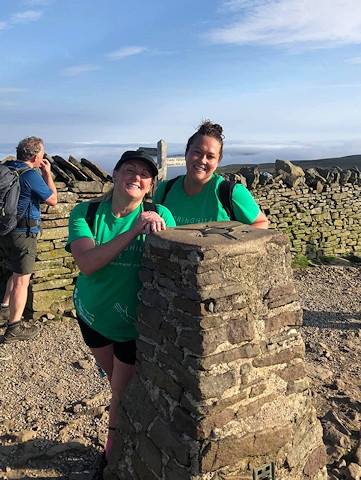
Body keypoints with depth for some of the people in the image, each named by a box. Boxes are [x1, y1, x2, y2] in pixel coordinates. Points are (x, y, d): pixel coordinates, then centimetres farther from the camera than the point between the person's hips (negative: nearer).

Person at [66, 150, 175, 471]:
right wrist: (133, 231, -38)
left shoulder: (159, 215, -18)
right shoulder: (85, 213, -14)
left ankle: (114, 447, 43)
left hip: (134, 321, -3)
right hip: (91, 312, 3)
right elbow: (87, 263, -31)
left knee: (123, 391, 12)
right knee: (115, 380, 25)